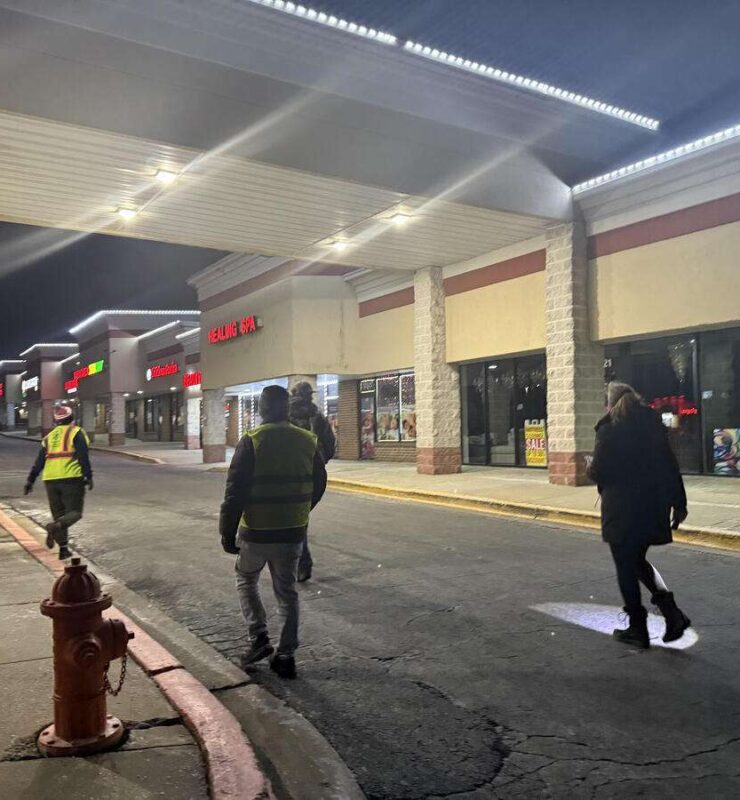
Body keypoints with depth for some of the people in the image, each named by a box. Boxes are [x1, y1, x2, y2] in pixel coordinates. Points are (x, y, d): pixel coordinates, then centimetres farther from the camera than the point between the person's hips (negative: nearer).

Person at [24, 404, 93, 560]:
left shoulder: (49, 436, 19)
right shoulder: (76, 432, 3)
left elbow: (38, 462, 17)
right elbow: (83, 457, -9)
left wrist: (30, 480, 19)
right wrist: (88, 476, -9)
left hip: (50, 480, 5)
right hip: (71, 478, -5)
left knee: (58, 514, 13)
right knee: (74, 512, -1)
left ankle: (63, 548, 8)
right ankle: (56, 526, -30)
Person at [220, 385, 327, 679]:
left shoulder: (252, 441, -13)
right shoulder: (308, 441, 1)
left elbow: (235, 491, -14)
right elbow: (319, 484, 11)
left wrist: (227, 532, -6)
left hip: (257, 532, -3)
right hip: (293, 532, 4)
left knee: (246, 579, 21)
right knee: (287, 591, 15)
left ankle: (259, 637, 9)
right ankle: (286, 656, 19)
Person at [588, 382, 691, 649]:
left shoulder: (608, 430, -10)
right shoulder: (653, 425, 6)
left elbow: (598, 471, -11)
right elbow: (671, 467, 5)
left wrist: (591, 469, 12)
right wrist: (679, 503, 10)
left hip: (621, 510, -6)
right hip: (653, 507, 6)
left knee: (626, 567, 7)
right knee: (638, 560, 23)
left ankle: (637, 629, 15)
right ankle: (671, 612, 11)